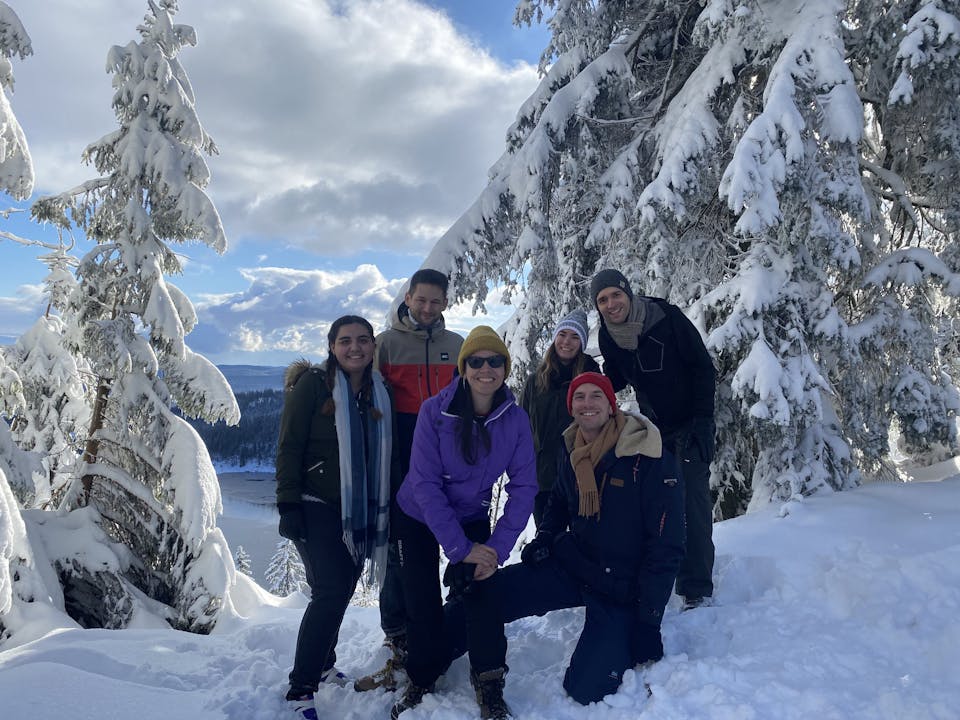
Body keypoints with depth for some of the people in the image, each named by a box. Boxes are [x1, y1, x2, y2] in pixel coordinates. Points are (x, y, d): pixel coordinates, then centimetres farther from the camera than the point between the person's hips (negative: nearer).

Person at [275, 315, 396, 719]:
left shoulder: (379, 393, 7)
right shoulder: (313, 385, -8)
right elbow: (289, 448, -10)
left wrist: (386, 510, 14)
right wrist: (288, 504, -16)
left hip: (360, 513, 5)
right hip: (317, 508, -5)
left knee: (341, 592, 14)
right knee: (330, 592, -13)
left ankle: (323, 666, 34)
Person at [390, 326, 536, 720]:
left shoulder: (516, 418, -18)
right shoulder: (435, 410, -24)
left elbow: (523, 487, -15)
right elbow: (425, 482, -24)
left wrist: (498, 547, -24)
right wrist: (460, 547, -26)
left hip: (471, 517, 1)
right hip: (418, 515, -1)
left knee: (478, 589, -16)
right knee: (422, 603, 1)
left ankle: (490, 686, 3)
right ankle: (421, 680, 27)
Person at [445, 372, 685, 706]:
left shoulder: (651, 461, -18)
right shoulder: (570, 450, 1)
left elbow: (666, 547, -16)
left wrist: (648, 622, -16)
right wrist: (544, 538, 1)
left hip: (621, 589, -5)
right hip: (569, 564, 5)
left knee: (585, 689, -17)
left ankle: (621, 644, 13)